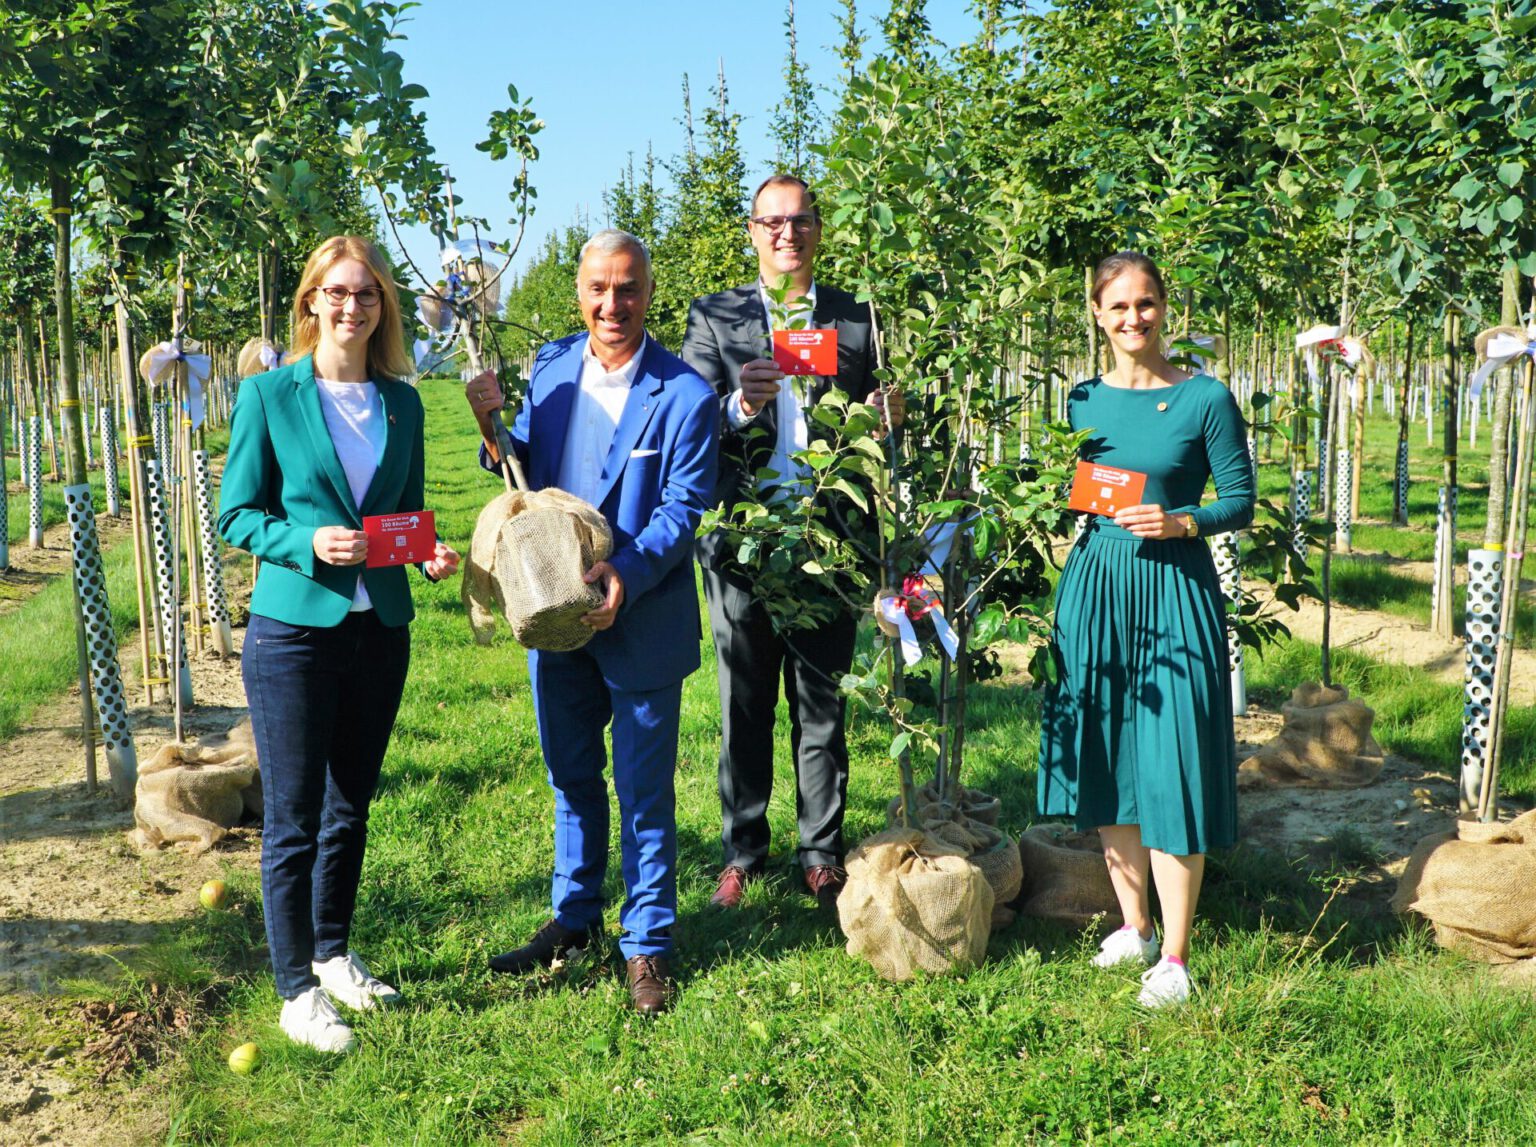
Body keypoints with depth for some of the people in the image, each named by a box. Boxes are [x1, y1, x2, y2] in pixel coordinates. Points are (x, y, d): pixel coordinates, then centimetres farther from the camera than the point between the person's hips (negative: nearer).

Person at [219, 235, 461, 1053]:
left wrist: (431, 552, -5)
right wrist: (310, 541, -20)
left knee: (350, 808, 16)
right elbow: (235, 514, -3)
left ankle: (333, 955, 33)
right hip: (293, 628, -4)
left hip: (380, 628, 4)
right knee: (293, 818, 3)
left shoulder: (402, 403, 7)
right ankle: (296, 991, 15)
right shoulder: (269, 395, -5)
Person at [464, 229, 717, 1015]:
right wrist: (494, 427, -13)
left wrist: (625, 578, -30)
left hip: (641, 620, -5)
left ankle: (648, 943, 23)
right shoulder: (552, 366, 2)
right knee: (571, 776, 20)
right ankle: (574, 918, 38)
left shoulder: (685, 394, -14)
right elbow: (527, 471, 8)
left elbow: (683, 507, -16)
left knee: (644, 792, 7)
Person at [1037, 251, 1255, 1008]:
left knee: (1170, 769, -4)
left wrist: (1179, 522, -18)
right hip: (1094, 590, 5)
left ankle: (1174, 958, 8)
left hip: (1173, 595, -4)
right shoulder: (1084, 399, 8)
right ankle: (1133, 925, 27)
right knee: (1102, 763, 9)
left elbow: (1241, 502, -2)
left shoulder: (1206, 399, -4)